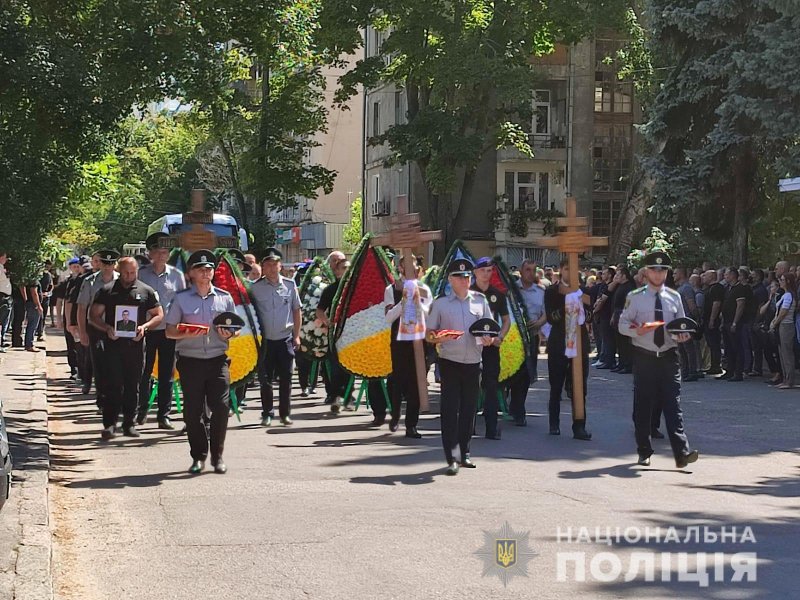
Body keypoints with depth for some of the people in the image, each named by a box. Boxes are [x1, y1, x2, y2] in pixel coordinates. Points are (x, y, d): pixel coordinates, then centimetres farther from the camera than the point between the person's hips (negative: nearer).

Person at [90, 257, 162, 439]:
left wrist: (144, 327, -7)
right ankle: (110, 424, -3)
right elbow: (93, 316, 7)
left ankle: (129, 423, 14)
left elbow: (159, 314, 11)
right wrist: (107, 328, -11)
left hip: (135, 344, 1)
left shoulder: (146, 291, 8)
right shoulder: (107, 290, 6)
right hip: (113, 343, -1)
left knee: (133, 385, 6)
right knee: (113, 385, -6)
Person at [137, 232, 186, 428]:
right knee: (144, 372, 3)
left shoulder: (176, 275, 3)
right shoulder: (141, 274, 1)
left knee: (166, 375, 4)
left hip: (168, 331, 1)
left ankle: (164, 415, 10)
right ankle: (142, 410, 19)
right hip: (146, 330, -1)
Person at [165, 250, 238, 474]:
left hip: (218, 360, 1)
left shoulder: (224, 297, 10)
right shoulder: (181, 298, 5)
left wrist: (229, 334, -7)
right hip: (190, 361, -1)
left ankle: (217, 456, 6)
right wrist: (186, 334, -14)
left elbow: (236, 328, 16)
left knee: (221, 407, -7)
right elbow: (169, 331, 6)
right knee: (193, 411, 2)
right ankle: (198, 457, 15)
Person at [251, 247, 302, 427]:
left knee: (286, 378, 3)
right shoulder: (255, 288, -2)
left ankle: (285, 413, 14)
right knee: (265, 379, 2)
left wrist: (296, 336, 7)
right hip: (265, 340, -1)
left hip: (285, 339, 1)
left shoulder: (290, 285, 2)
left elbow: (297, 311, 10)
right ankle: (267, 413, 12)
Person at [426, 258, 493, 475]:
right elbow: (428, 334, 3)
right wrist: (440, 338, -18)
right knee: (450, 408, -6)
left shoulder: (480, 300, 8)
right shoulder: (441, 303, 1)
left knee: (469, 408, 9)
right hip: (450, 362, -3)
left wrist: (488, 338, -6)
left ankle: (465, 452, 21)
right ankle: (450, 459, -5)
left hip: (473, 362, 3)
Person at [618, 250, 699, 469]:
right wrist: (637, 330, -20)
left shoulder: (674, 297, 9)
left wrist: (683, 335, -8)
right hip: (644, 358, -1)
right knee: (643, 405, 5)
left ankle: (682, 452, -14)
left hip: (669, 357, 1)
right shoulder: (635, 297, 1)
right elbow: (622, 324, 0)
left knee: (673, 404, -8)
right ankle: (644, 452, 17)